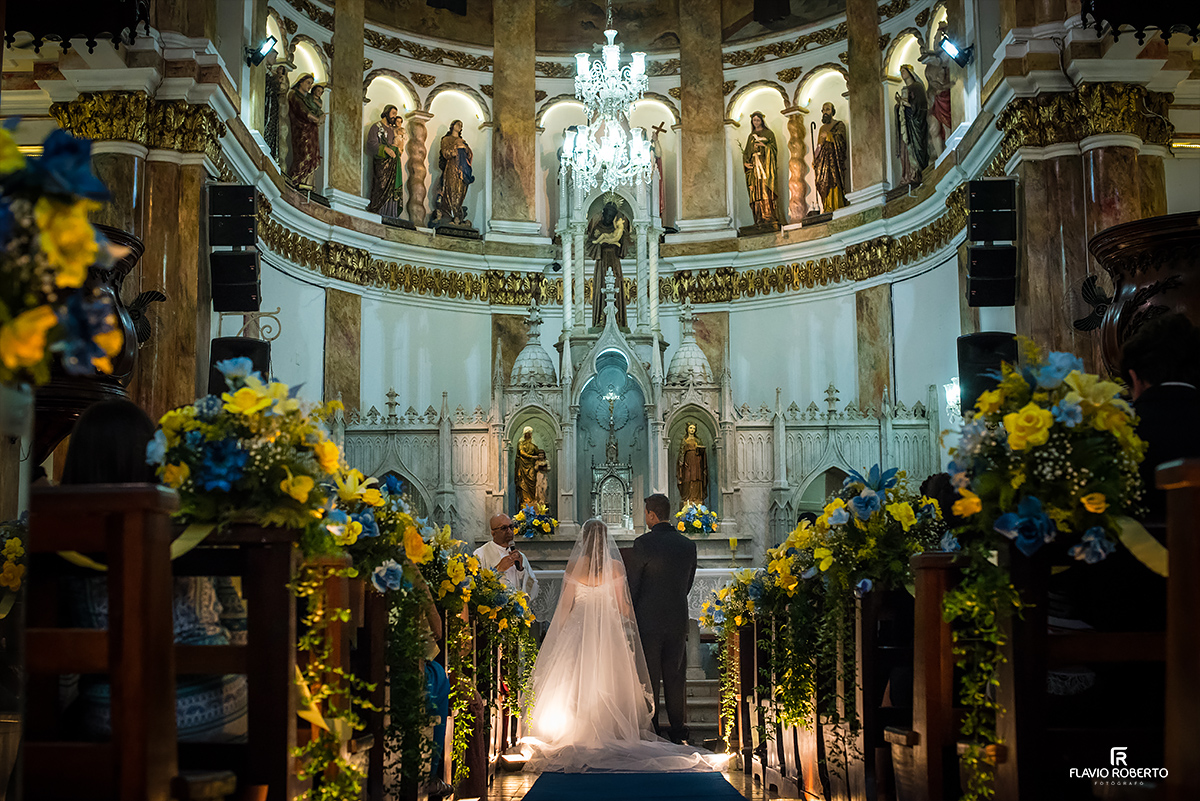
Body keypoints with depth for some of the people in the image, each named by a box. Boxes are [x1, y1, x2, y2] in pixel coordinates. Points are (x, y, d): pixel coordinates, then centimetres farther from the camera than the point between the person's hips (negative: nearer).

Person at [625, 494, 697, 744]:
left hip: (648, 620, -4)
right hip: (678, 619, 4)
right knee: (675, 676, 12)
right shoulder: (688, 545, 3)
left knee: (648, 678, 5)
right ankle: (679, 730, 17)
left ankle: (650, 730, 10)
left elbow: (631, 585, -9)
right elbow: (688, 584, 10)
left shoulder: (643, 544, -13)